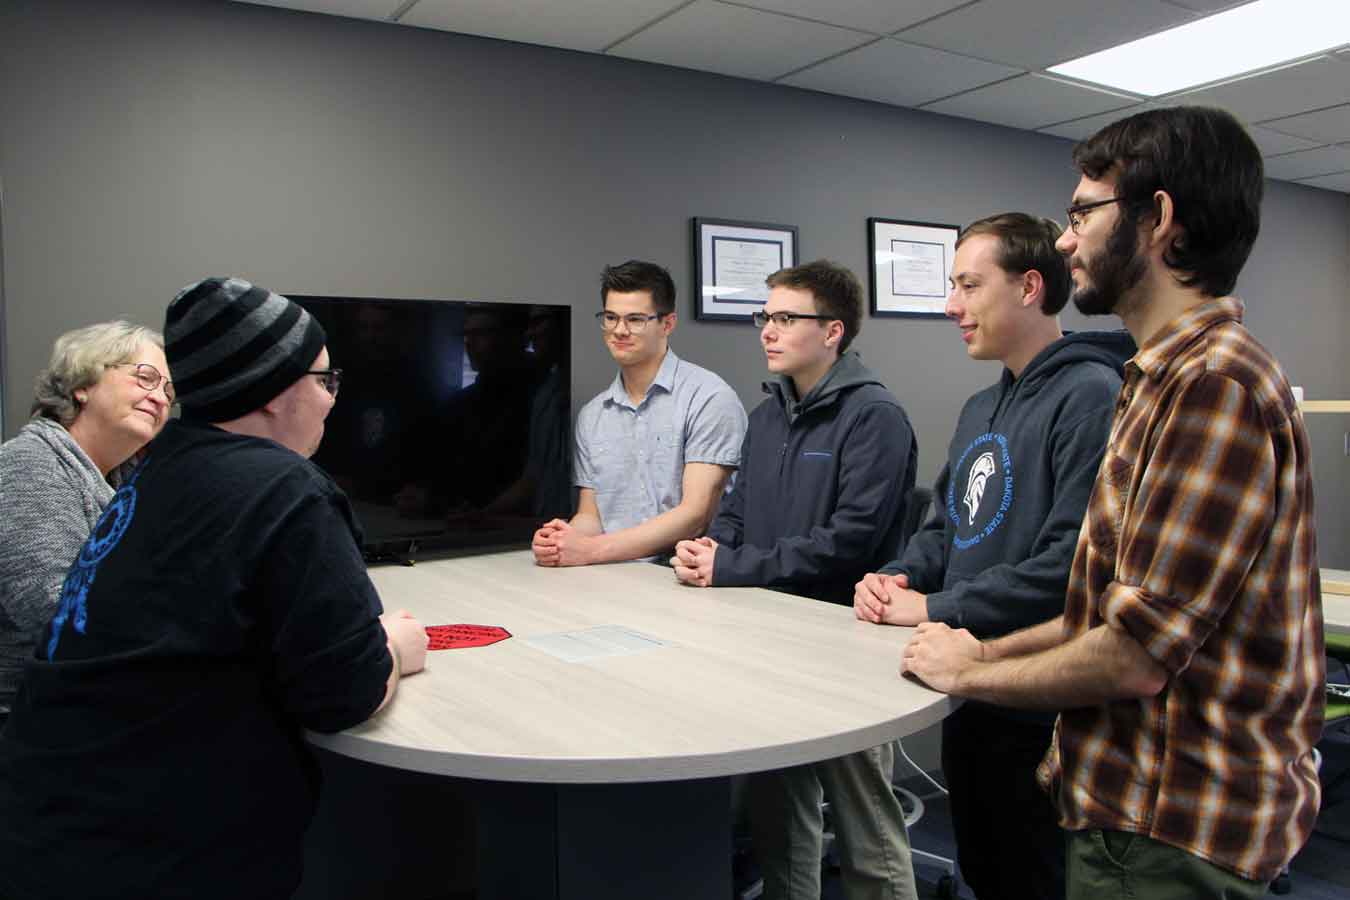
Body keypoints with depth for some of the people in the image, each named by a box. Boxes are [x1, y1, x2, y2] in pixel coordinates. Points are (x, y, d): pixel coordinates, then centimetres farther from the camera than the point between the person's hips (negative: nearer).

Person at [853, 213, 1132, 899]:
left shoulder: (1090, 395, -17)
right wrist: (899, 578, -3)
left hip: (1039, 711, -8)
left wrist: (934, 609, -21)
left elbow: (1072, 561, -26)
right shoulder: (980, 409, 12)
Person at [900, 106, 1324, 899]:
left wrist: (971, 672, -10)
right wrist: (989, 650, 6)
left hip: (1173, 834, -9)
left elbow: (1136, 656, -25)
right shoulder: (1175, 372, 11)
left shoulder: (1213, 382, -23)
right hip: (1151, 800, 9)